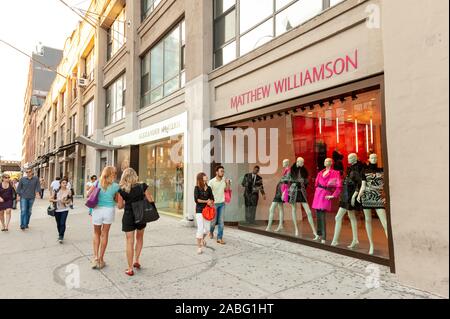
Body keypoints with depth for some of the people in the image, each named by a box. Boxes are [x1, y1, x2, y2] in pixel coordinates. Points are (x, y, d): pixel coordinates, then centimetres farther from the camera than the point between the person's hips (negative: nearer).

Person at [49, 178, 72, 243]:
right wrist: (56, 200, -17)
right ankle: (60, 234, 32)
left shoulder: (68, 191, -2)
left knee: (62, 223, -11)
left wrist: (65, 202, -14)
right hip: (57, 210, 2)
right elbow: (50, 199, 1)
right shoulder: (56, 191, 0)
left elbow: (70, 200, 5)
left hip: (64, 209, -2)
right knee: (58, 224, 12)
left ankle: (61, 237, -3)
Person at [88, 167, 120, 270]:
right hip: (109, 210, -1)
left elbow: (88, 195, 0)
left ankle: (95, 258, 9)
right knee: (104, 234, 11)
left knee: (97, 233, 17)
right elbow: (116, 200, 3)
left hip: (97, 210, 1)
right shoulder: (115, 186, -6)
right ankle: (101, 259, 18)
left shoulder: (98, 183, -3)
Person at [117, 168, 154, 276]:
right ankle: (137, 261, 25)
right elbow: (150, 200, -5)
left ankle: (130, 269, 9)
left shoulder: (122, 190, -7)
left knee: (130, 241, 5)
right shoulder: (143, 186, -7)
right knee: (139, 238, 24)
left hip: (128, 217, -1)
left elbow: (120, 206, -1)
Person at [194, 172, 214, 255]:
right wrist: (206, 201, -12)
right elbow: (196, 199, -11)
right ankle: (199, 247, 7)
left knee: (207, 228, 9)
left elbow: (212, 199, 9)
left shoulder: (208, 188, 8)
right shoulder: (197, 188, -4)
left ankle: (203, 238, 42)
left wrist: (210, 202, -12)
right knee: (200, 229, -6)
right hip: (199, 210, -4)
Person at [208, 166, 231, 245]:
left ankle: (219, 238, 10)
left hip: (222, 203, 4)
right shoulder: (212, 181, -11)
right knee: (214, 220, 9)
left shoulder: (224, 180, 2)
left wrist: (228, 184, -6)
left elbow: (227, 190, 12)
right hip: (214, 203, -3)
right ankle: (211, 231, 40)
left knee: (221, 221, 2)